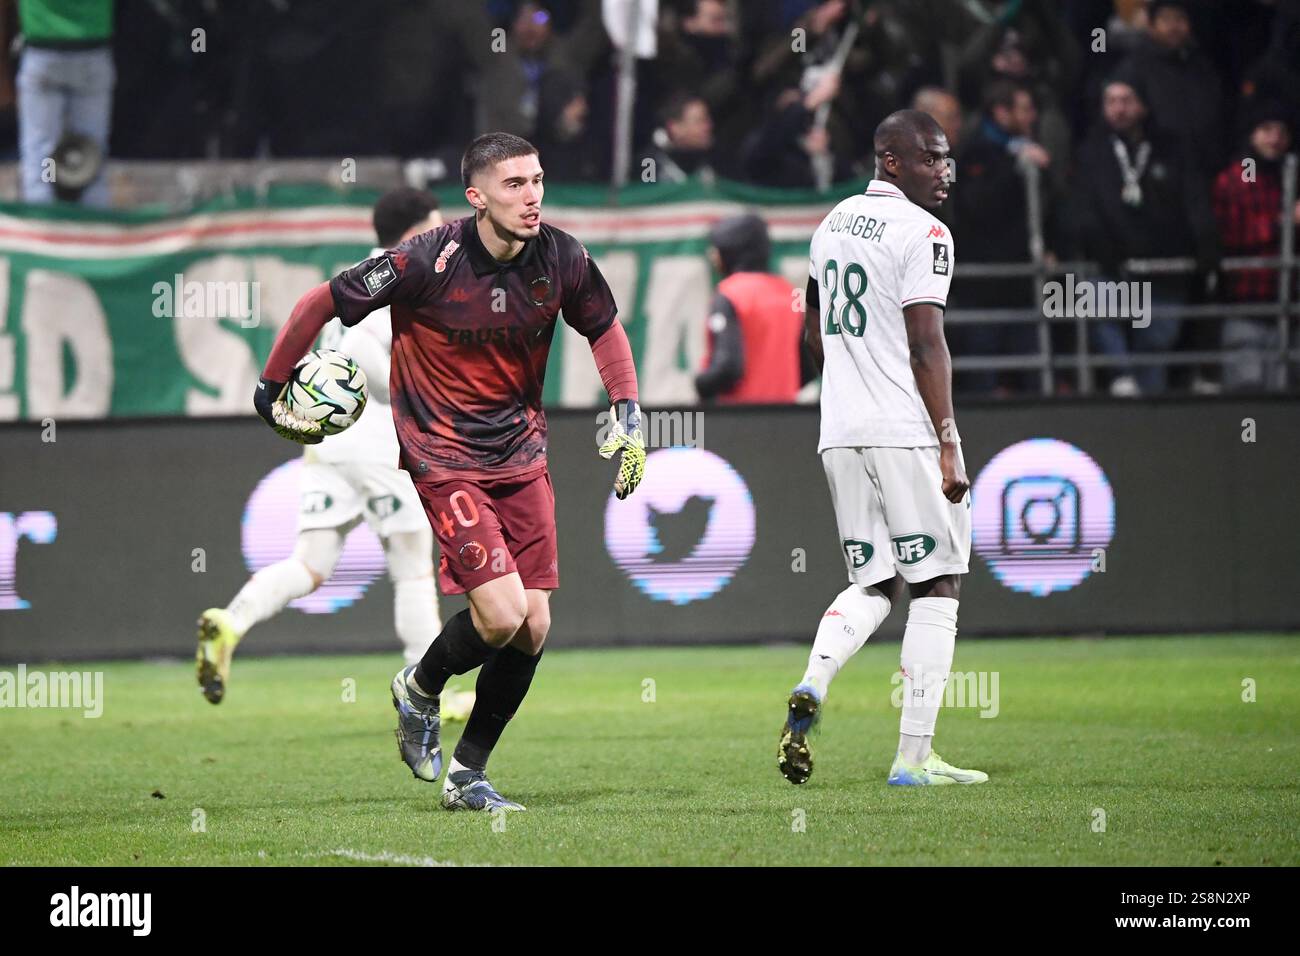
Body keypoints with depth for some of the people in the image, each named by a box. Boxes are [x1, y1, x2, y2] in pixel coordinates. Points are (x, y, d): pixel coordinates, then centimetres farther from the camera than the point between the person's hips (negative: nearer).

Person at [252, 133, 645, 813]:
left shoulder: (561, 260, -6)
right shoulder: (428, 261, -20)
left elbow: (604, 327, 15)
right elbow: (322, 304, -8)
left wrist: (627, 414, 6)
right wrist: (271, 388, 0)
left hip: (522, 453, 5)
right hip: (444, 456, -5)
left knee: (533, 628, 0)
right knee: (500, 617, -17)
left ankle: (468, 774, 18)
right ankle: (420, 687, 16)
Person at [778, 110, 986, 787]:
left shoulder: (833, 225, 15)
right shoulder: (922, 234, -10)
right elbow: (926, 345, -16)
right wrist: (949, 442, -15)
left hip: (839, 432, 7)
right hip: (906, 432, -7)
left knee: (872, 584, 14)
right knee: (936, 583, 1)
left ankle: (810, 689, -13)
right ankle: (914, 756, -2)